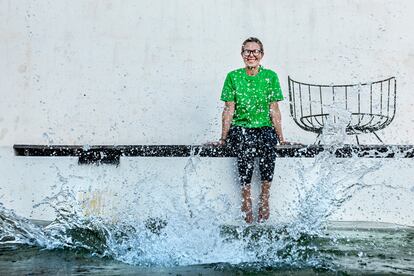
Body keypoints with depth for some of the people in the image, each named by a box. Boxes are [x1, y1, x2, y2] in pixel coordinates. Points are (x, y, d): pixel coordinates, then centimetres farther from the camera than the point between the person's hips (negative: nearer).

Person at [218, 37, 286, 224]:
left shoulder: (270, 76, 7)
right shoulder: (233, 77, 5)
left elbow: (274, 110, 7)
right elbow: (229, 109, 5)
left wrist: (281, 138, 3)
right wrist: (223, 138, 1)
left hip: (265, 128, 1)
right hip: (241, 128, 0)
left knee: (268, 149, -32)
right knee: (245, 152, -32)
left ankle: (264, 199, -19)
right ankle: (246, 201, -17)